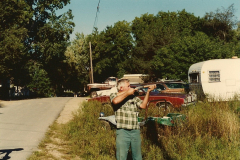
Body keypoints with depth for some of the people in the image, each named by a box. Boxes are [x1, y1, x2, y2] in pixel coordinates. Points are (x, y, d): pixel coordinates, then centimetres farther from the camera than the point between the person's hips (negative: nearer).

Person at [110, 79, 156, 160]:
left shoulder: (134, 97, 14)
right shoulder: (114, 95, 4)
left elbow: (143, 105, 2)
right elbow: (115, 101, -19)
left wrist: (148, 91, -4)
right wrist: (128, 93, -8)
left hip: (135, 131, 4)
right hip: (122, 131, -4)